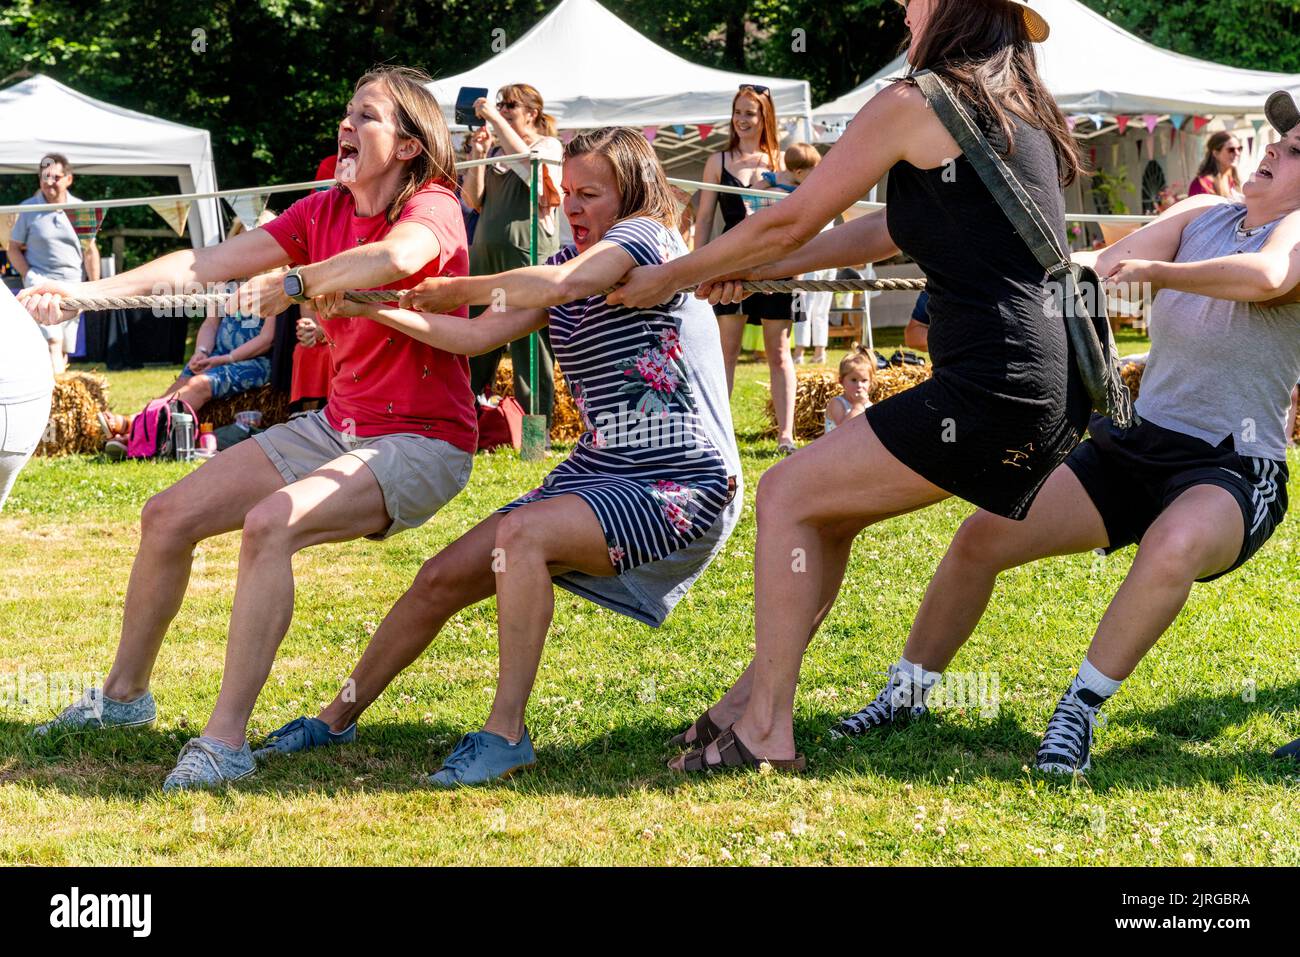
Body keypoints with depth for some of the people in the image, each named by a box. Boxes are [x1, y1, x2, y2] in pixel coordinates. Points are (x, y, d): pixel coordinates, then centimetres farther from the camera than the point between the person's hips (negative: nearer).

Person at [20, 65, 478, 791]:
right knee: (169, 515, 3)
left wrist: (293, 282, -32)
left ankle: (226, 742, -30)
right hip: (338, 424, 8)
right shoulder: (322, 213, 8)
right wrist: (87, 291, -8)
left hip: (423, 439, -8)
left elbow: (395, 256, -39)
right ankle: (124, 695, 24)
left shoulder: (435, 209, -13)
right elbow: (206, 265, 1)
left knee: (270, 525, -33)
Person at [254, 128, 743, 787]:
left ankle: (506, 733, -27)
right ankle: (338, 719, 20)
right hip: (596, 473, 9)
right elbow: (477, 337, 6)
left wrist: (455, 290, -13)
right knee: (443, 578, 4)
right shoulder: (572, 261, 14)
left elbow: (560, 285, -30)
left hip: (683, 487, -9)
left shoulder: (646, 235, -11)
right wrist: (369, 307, -6)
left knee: (522, 534, -33)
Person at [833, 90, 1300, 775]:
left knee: (1173, 547, -40)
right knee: (983, 535, -2)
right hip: (1134, 442, 7)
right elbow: (1106, 266, 2)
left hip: (1231, 472, -7)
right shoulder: (1200, 215, 13)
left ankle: (1079, 712, -26)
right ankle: (907, 694, 15)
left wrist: (1156, 270, -40)